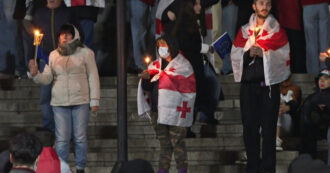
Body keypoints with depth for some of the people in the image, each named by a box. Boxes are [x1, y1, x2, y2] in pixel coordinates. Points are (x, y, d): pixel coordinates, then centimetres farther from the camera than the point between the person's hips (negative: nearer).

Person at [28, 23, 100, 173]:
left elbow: (93, 77, 2)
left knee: (80, 138, 4)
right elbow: (47, 78, 5)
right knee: (62, 139, -1)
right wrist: (36, 75, -17)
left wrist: (94, 101, -1)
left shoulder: (85, 53, 0)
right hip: (59, 103, 2)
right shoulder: (53, 55, 7)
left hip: (81, 102, -2)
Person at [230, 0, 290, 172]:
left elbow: (283, 56, -5)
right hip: (248, 85, 2)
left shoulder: (277, 31, 6)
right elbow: (235, 55, 4)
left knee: (269, 128, -3)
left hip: (270, 84, -2)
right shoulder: (244, 31, 11)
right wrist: (248, 53, -14)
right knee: (250, 127, 4)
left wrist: (263, 53, -16)